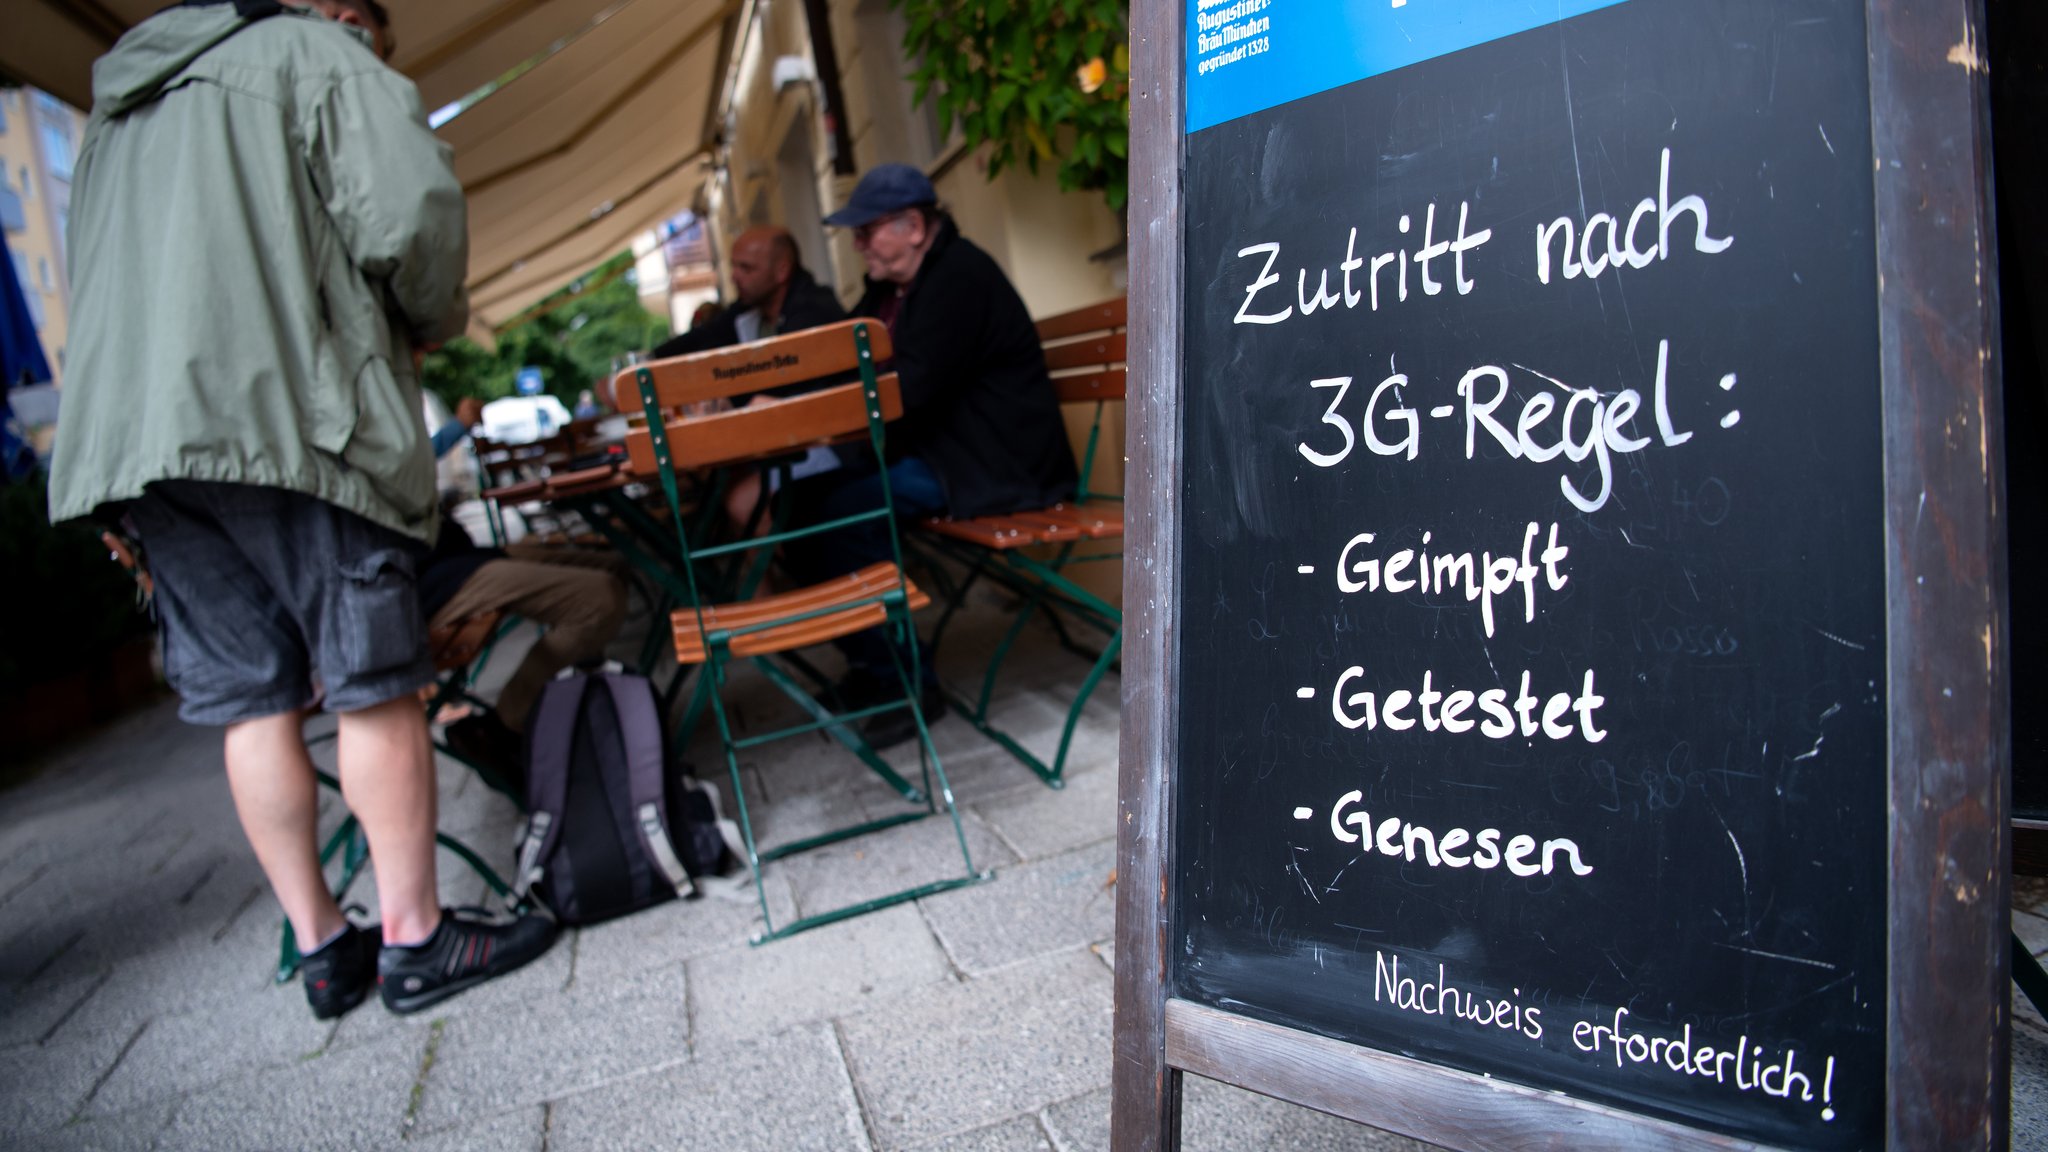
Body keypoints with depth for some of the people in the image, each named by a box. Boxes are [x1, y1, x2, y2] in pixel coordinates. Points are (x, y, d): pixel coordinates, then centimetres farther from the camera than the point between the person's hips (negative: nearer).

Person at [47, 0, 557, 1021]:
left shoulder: (122, 103, 31)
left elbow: (104, 281, 28)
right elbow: (408, 209, -9)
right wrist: (432, 320, 8)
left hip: (129, 434, 7)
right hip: (283, 414, -7)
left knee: (251, 703, 7)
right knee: (373, 686, -3)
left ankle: (321, 948, 14)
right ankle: (415, 939, 4)